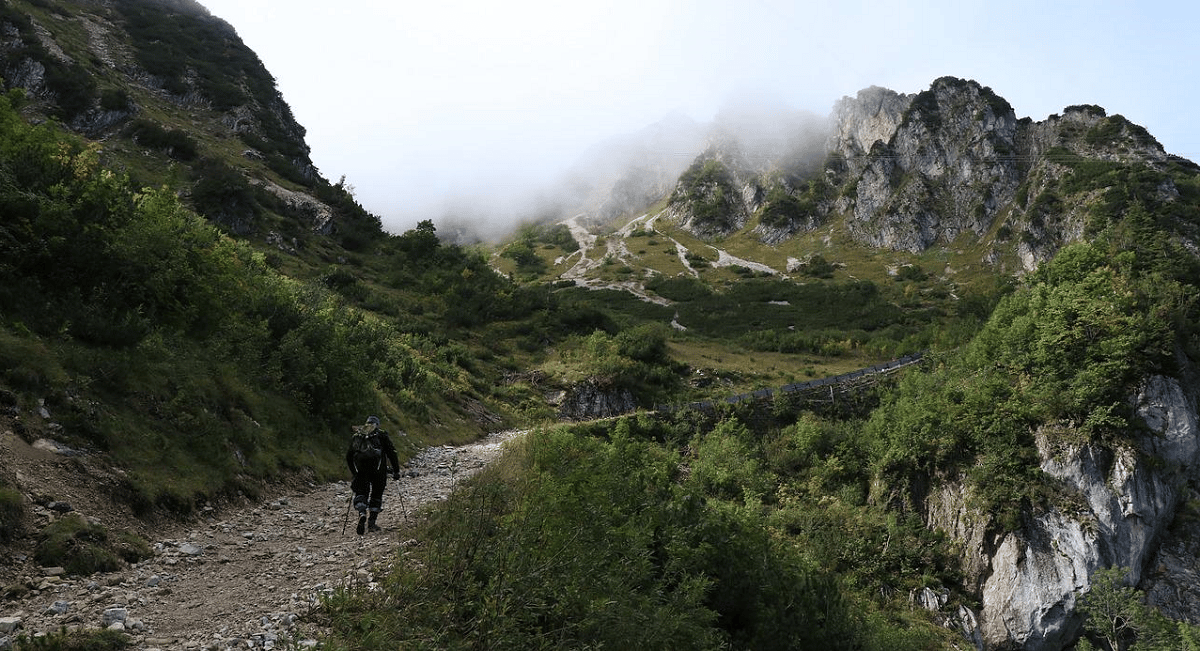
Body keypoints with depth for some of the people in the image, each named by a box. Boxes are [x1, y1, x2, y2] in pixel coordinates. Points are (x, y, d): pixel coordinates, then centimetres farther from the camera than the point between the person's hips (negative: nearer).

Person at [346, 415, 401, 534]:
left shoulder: (357, 435, 20)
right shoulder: (381, 435, 13)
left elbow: (349, 456, 22)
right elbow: (391, 453, 6)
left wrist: (353, 472, 31)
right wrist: (396, 471, 9)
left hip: (360, 469, 2)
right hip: (377, 468, -1)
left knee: (361, 492, 8)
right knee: (376, 494, 10)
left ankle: (362, 514, -20)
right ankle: (371, 523, 5)